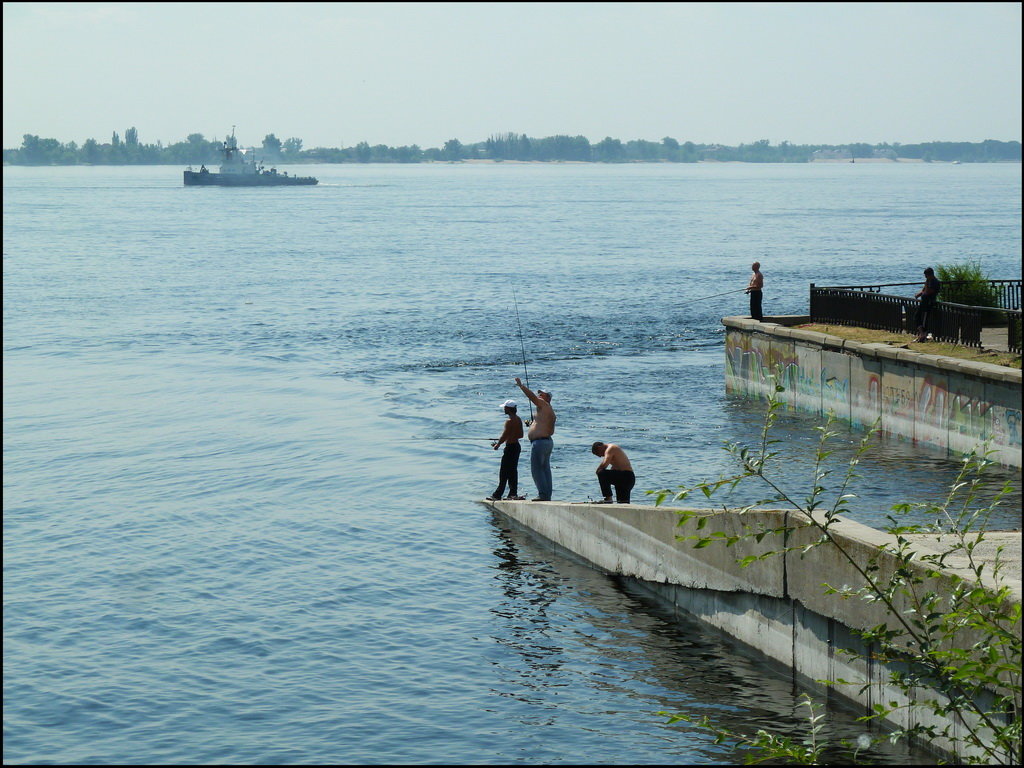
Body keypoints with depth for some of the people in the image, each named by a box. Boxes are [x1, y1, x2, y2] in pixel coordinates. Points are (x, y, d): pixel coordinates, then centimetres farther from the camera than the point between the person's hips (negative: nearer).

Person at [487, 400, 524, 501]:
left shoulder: (509, 421, -18)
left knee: (504, 473, -5)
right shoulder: (518, 419, 9)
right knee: (513, 471, 12)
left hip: (510, 447, -9)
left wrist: (497, 444, -3)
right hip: (517, 446, 9)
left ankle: (497, 495, -3)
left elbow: (504, 436, -18)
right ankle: (513, 493, 12)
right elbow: (521, 435, 16)